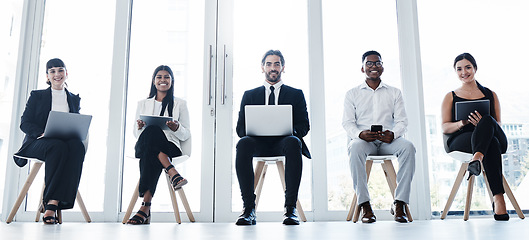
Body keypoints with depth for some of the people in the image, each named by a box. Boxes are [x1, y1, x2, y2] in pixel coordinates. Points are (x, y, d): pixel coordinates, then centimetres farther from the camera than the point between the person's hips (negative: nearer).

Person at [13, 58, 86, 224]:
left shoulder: (75, 99, 22)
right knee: (58, 146, -39)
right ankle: (52, 203, -37)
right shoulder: (37, 96, 16)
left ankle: (52, 204, -44)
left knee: (78, 146, -37)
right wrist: (42, 133, -15)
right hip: (38, 142, -2)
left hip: (67, 142, 2)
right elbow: (24, 123, 6)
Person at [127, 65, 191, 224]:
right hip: (144, 145, 1)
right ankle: (173, 174, -44)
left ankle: (145, 207, -41)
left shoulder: (180, 104, 17)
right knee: (151, 130, -36)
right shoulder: (143, 104, 23)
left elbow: (186, 135, 11)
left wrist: (176, 128, -12)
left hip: (169, 146, -1)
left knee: (150, 154, -37)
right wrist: (140, 127, -6)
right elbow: (136, 134, 18)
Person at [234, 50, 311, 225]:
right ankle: (249, 208, -32)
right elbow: (240, 128, 13)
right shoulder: (249, 95, 22)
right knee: (243, 144, -34)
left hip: (283, 141, -1)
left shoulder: (296, 94, 20)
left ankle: (290, 207, -36)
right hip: (258, 143, 1)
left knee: (293, 143, -37)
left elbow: (303, 126, 10)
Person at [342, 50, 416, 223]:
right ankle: (364, 204, -32)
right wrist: (360, 134, -18)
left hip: (388, 140, 2)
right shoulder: (352, 94, 16)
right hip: (363, 139, -1)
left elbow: (402, 121, 9)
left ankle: (399, 203, -27)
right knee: (356, 147, -37)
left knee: (408, 147, -31)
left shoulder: (394, 93, 20)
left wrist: (393, 134, -15)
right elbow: (347, 123, 5)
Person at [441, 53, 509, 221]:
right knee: (492, 144, -39)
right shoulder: (450, 97, 20)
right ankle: (498, 199, -49)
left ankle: (476, 159, -56)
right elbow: (445, 128, 10)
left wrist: (483, 124, -13)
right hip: (460, 140, -1)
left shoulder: (490, 95, 23)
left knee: (487, 120, -36)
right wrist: (462, 123, -13)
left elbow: (498, 124, 13)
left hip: (497, 139, 1)